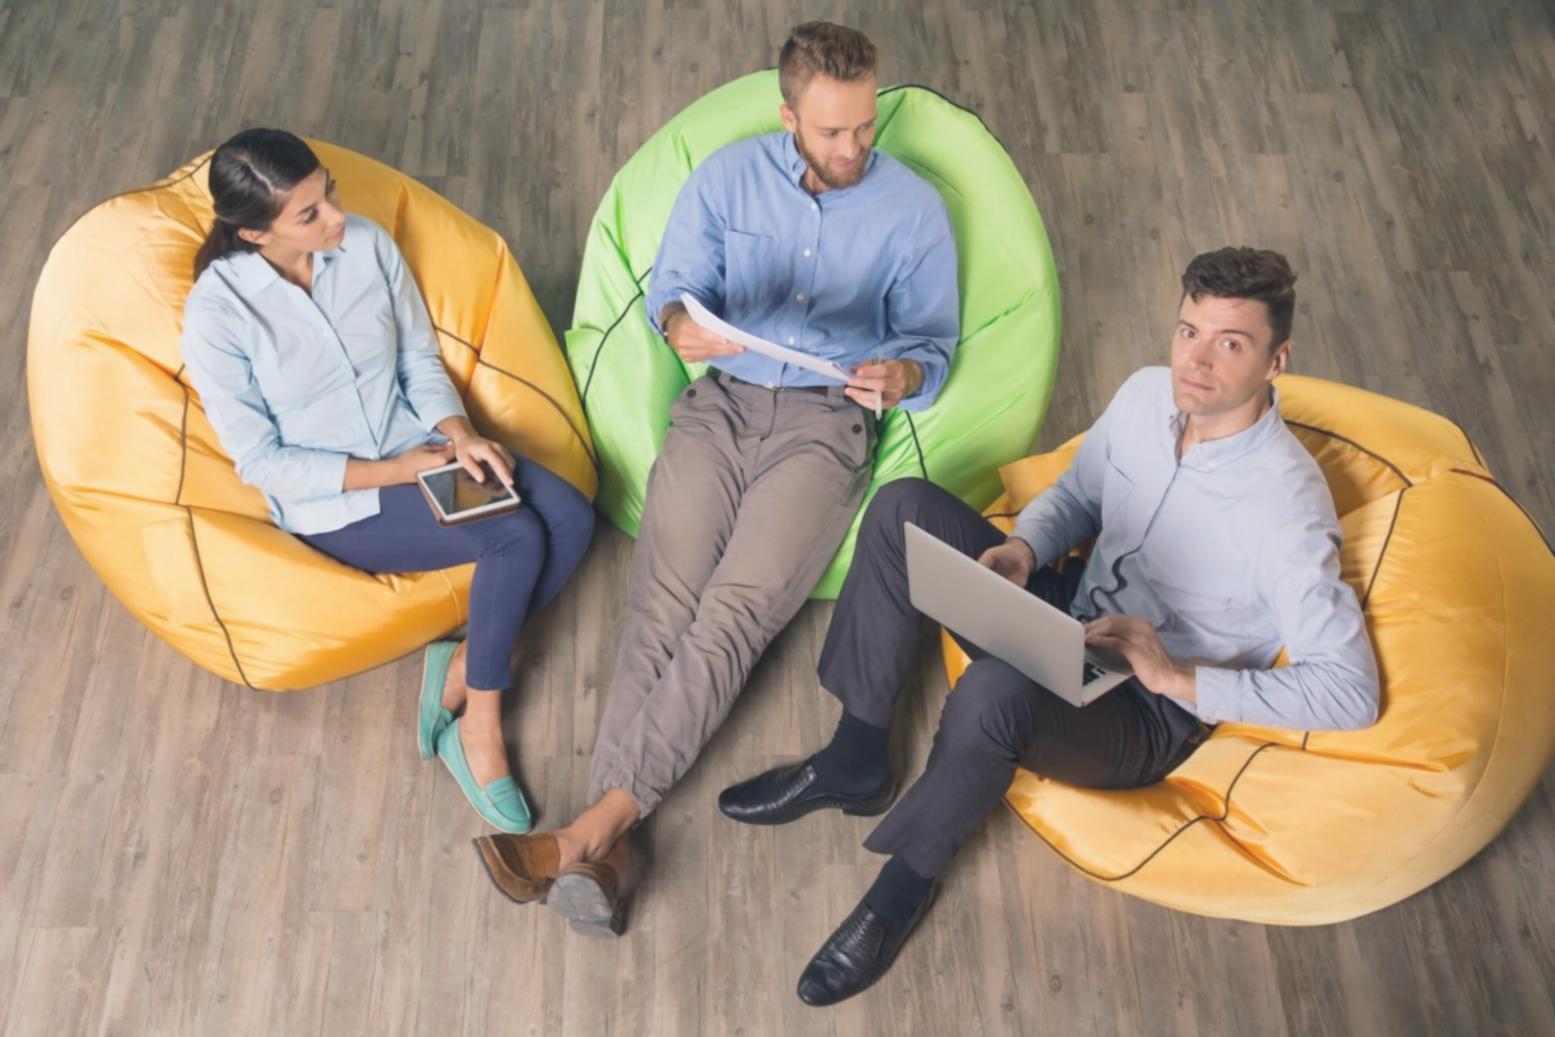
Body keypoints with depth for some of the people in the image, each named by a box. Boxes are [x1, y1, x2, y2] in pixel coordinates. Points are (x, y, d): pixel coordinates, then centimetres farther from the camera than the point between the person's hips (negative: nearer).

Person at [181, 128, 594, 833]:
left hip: (419, 449, 6)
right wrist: (391, 472, -20)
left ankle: (462, 665, -3)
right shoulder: (216, 312, -18)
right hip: (332, 500, -5)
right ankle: (479, 729, -7)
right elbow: (261, 460, -13)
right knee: (516, 538, -26)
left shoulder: (367, 243, -5)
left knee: (571, 516, -18)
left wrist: (459, 433, -13)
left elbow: (420, 360, 6)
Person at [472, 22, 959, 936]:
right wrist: (679, 323, -16)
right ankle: (608, 850, -27)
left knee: (736, 611, -23)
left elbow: (935, 343, 7)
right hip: (720, 403, 2)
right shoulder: (728, 177, 9)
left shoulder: (914, 210, 5)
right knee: (663, 606, -19)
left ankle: (598, 824, -28)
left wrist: (902, 375, -18)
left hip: (827, 423, -1)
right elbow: (673, 281, 10)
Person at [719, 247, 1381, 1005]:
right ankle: (856, 761, -2)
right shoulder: (1147, 394, -6)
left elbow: (1351, 691, -24)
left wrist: (1185, 678, -28)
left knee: (994, 688, -40)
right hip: (1070, 616, 7)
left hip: (1146, 715, -7)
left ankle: (904, 885, -10)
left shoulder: (1285, 507, -26)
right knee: (905, 507, -11)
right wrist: (1022, 549, -10)